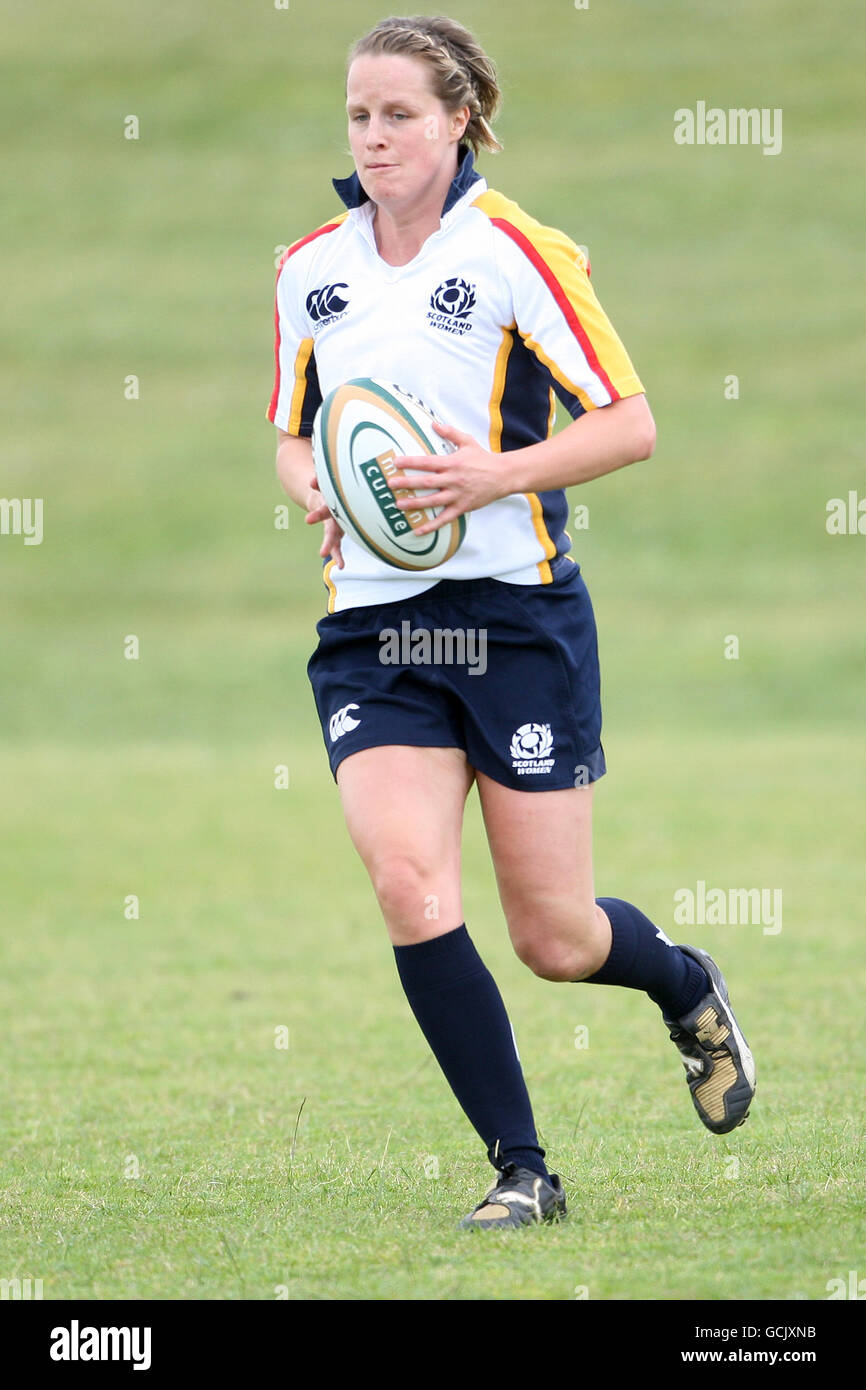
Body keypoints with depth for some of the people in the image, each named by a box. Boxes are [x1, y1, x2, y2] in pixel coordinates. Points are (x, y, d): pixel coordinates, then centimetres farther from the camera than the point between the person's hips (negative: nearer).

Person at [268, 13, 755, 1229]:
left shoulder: (516, 251, -6)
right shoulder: (311, 270, 10)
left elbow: (630, 424, -7)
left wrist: (496, 476, -21)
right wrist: (316, 490, 0)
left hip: (516, 614, -4)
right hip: (371, 626, 4)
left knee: (555, 939, 1)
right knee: (406, 877, -19)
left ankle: (688, 989, 38)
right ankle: (522, 1169, -8)